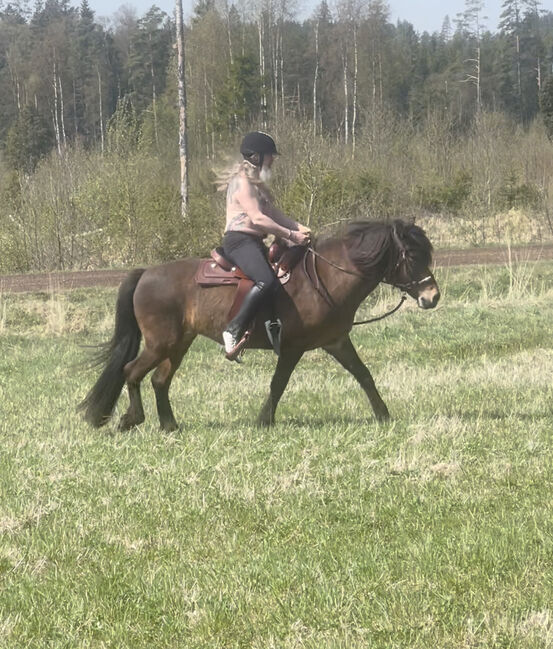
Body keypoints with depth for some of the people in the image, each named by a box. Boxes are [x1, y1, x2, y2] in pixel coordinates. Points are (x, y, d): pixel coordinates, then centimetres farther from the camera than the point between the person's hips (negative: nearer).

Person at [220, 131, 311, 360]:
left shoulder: (256, 183, 23)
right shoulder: (242, 182, -11)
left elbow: (272, 212, 22)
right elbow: (258, 218, -19)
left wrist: (298, 228, 7)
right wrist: (290, 234, -16)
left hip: (254, 242, 11)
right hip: (239, 240, -11)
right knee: (266, 280, -32)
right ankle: (234, 331, -33)